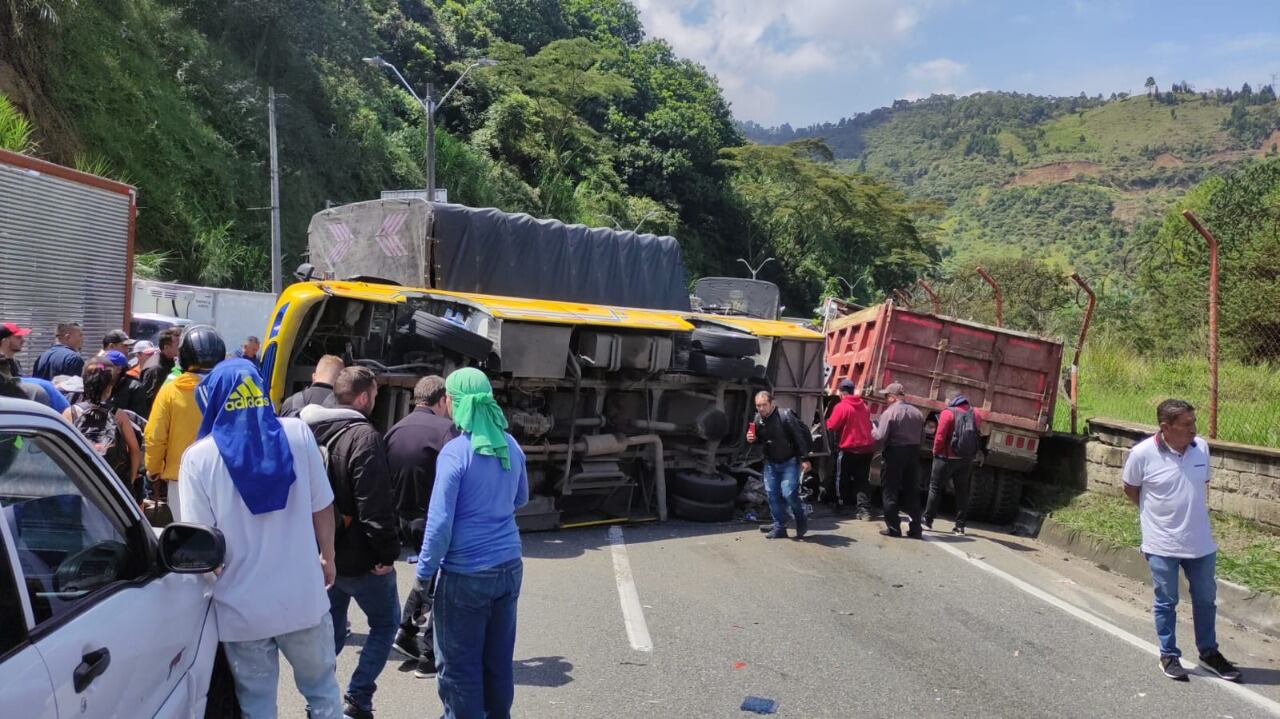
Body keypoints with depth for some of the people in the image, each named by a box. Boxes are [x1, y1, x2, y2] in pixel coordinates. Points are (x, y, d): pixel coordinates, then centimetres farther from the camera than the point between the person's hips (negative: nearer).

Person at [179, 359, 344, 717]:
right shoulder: (298, 434, -7)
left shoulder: (199, 457, -11)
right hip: (303, 596, 1)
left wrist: (217, 572, 10)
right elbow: (322, 506, 0)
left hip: (243, 606, -1)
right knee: (322, 687, 19)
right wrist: (327, 556, 16)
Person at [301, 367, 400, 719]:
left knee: (330, 627, 20)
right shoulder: (364, 436, -20)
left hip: (322, 551, 8)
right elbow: (375, 503, -24)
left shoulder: (312, 432, 7)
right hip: (359, 556, -7)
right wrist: (387, 552, -16)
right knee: (386, 622, 10)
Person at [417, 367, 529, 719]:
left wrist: (424, 572, -5)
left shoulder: (455, 452, -15)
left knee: (459, 665, 7)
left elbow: (440, 523, -15)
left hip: (466, 574, -6)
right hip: (509, 567, 6)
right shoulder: (511, 446, 4)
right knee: (499, 659, 17)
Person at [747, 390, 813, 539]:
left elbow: (801, 436, -17)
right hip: (770, 463, 6)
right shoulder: (757, 419, 1)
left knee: (788, 493, -14)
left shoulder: (785, 415, -20)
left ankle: (801, 520, 11)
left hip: (789, 462, -6)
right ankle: (779, 527, 15)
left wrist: (804, 458, -17)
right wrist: (752, 439, -6)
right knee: (772, 494, 3)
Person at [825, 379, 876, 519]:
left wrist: (825, 421, 7)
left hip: (848, 449, -5)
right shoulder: (864, 406, 10)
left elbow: (831, 426, -12)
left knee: (842, 479, 12)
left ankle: (843, 506, 19)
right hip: (867, 447, 5)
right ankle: (864, 510, 1)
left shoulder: (841, 407, -12)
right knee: (863, 480, 7)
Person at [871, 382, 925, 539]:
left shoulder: (889, 413, -13)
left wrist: (873, 430, 3)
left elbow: (881, 437, -16)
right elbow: (922, 436, 7)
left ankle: (893, 528, 5)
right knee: (912, 492, 12)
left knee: (890, 492, 5)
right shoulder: (917, 413, 5)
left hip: (894, 453, -6)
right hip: (913, 453, 6)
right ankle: (915, 529, 13)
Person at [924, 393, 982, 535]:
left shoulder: (948, 412, -10)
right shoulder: (974, 414, 5)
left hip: (947, 458, -4)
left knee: (936, 488, 6)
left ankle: (927, 520, 8)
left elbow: (940, 436, -14)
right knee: (962, 492, 10)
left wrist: (936, 452, -1)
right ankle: (960, 525, 11)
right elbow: (977, 432, 9)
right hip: (966, 459, 4)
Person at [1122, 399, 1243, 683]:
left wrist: (1191, 508, 11)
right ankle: (1169, 655, 26)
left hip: (1200, 542, 4)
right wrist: (1156, 512, 4)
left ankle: (1209, 652, 35)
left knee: (1205, 599, 17)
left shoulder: (1201, 447, -4)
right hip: (1162, 545, -4)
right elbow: (1130, 489, 0)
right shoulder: (1142, 453, -17)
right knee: (1166, 602, 10)